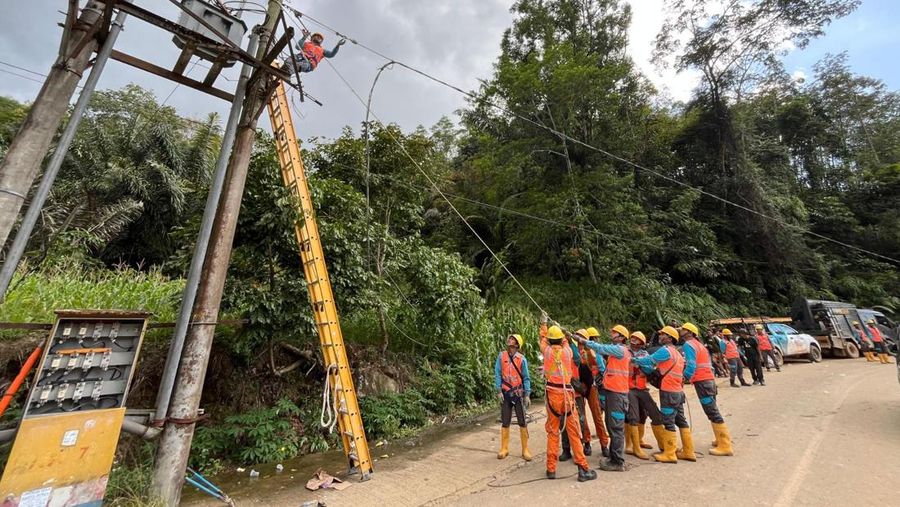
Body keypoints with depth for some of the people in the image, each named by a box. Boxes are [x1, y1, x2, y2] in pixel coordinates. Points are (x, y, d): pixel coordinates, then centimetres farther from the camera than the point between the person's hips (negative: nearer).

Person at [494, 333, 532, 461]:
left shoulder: (522, 359, -4)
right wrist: (499, 391, -6)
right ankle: (504, 449, 24)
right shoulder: (501, 356, -2)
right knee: (505, 422, 10)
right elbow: (497, 374, -1)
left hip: (518, 393, -1)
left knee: (522, 422, 5)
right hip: (505, 393, 1)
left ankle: (525, 450, 19)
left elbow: (526, 378, -1)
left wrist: (527, 395, -6)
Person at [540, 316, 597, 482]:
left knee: (552, 432, 10)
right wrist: (563, 337, 39)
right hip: (567, 393, -1)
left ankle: (551, 468, 16)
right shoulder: (567, 351, -3)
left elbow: (543, 338, 18)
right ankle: (583, 469, 9)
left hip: (552, 393, 1)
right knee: (574, 432, 7)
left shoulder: (547, 350, -2)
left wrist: (543, 323, 33)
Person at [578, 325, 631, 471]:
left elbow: (601, 348, -19)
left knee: (616, 427, -3)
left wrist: (583, 341, -15)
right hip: (612, 391, 9)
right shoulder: (616, 350, 16)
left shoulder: (620, 349, -12)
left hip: (617, 393, -9)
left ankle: (618, 462, 4)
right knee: (611, 425, 16)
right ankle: (613, 457, 27)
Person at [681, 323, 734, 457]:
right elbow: (702, 364, 17)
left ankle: (725, 446, -1)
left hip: (701, 382, -10)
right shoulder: (698, 344, 19)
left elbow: (691, 366, -19)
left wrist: (684, 379, -11)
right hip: (708, 380, 10)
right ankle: (722, 438, 29)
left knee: (712, 413, -5)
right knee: (713, 411, 18)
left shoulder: (688, 345, -11)